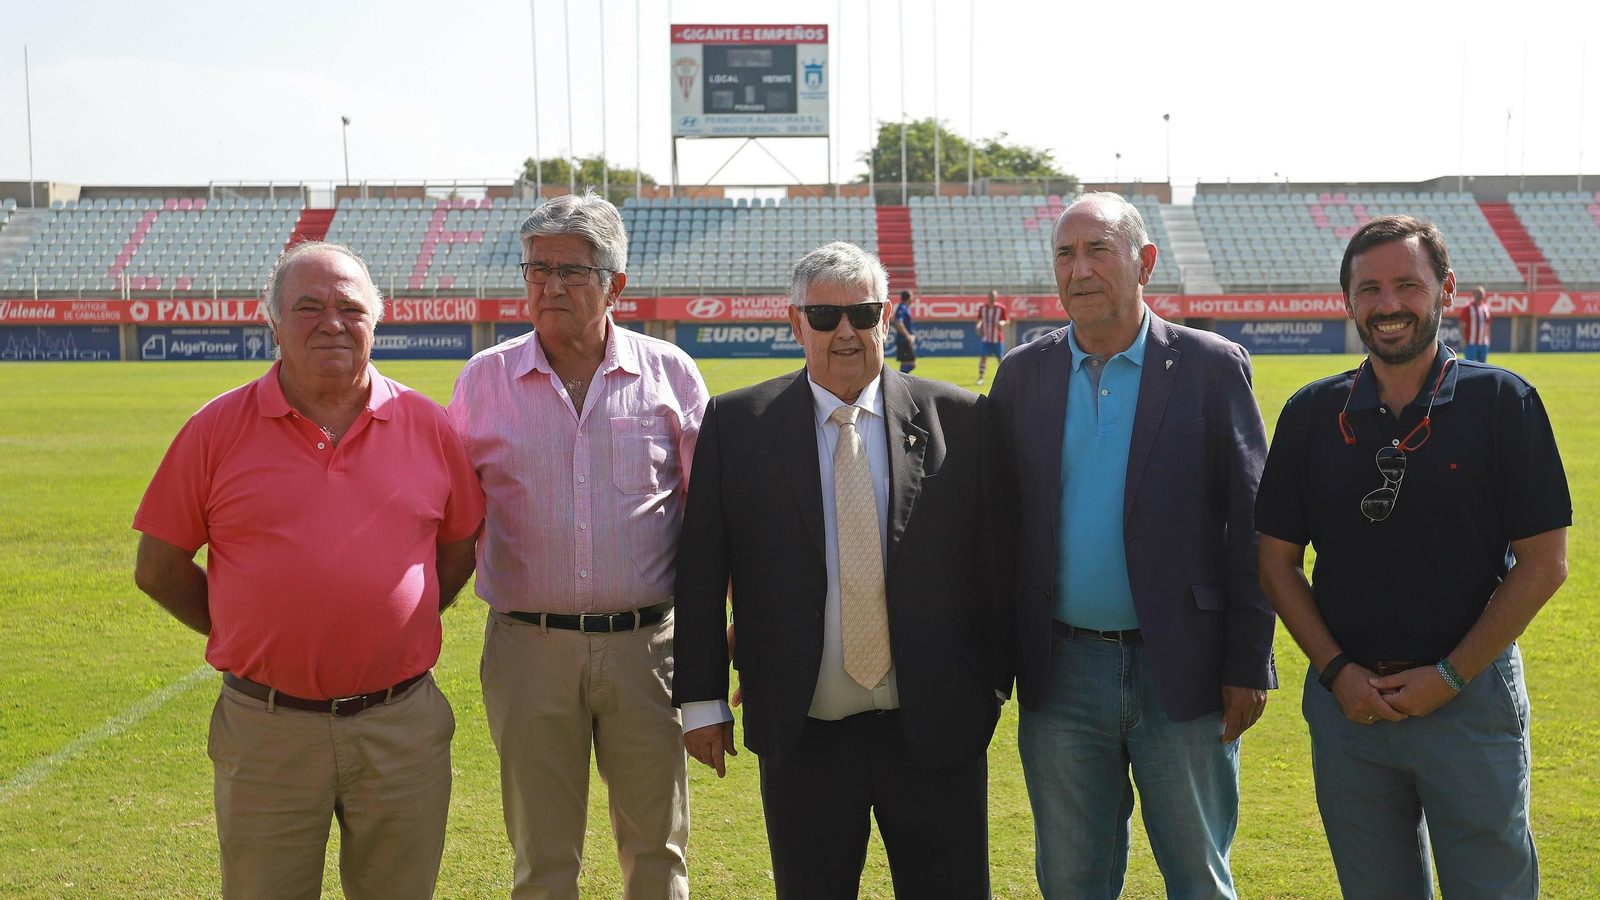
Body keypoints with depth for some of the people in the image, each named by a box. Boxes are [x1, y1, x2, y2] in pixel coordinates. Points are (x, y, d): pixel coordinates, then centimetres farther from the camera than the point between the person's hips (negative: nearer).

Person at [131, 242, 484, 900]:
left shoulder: (428, 426, 3)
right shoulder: (218, 428, -1)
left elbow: (459, 548, 15)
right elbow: (158, 567, 4)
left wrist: (388, 631, 7)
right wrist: (254, 637, 5)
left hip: (403, 727, 1)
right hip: (267, 730, -1)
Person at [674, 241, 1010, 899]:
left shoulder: (958, 420, 0)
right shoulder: (736, 425, 0)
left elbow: (992, 559, 5)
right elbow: (701, 571, 2)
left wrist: (994, 681, 5)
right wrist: (702, 698, 0)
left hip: (937, 728, 0)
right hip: (801, 734, 0)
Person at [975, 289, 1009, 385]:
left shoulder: (1001, 308, -5)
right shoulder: (982, 308, 2)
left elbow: (1007, 320, 0)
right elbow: (980, 319, 15)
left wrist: (1002, 323, -22)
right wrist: (979, 326, -6)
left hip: (998, 339, -1)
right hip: (985, 338, 1)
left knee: (999, 358, 5)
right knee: (983, 357, -8)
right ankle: (981, 378, -5)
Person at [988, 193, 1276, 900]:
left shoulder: (1212, 367, -3)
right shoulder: (1022, 374, 5)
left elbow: (1251, 527, -4)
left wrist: (1247, 667, -7)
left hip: (1183, 673, -2)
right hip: (1061, 675, 3)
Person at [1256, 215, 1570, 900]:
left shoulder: (1503, 403, -4)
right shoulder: (1312, 414, 3)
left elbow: (1543, 563, -6)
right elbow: (1278, 561, 6)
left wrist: (1449, 677, -11)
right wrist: (1335, 671, -6)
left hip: (1473, 697, -2)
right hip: (1347, 704, 3)